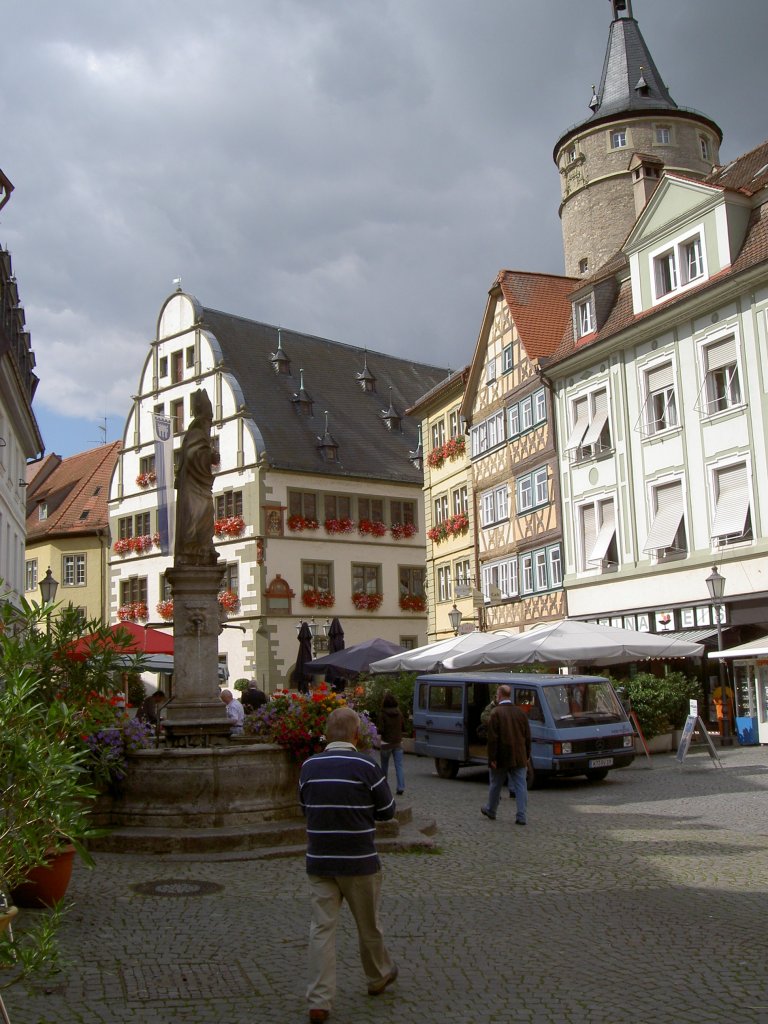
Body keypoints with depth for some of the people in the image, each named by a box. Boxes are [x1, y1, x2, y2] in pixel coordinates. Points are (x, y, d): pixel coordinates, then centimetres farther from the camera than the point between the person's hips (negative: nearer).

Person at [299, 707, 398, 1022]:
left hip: (319, 862, 2)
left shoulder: (309, 766, 0)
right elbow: (387, 811, -3)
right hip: (359, 862, -2)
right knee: (368, 926, 17)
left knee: (322, 928, 5)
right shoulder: (366, 766, -13)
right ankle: (378, 977, 38)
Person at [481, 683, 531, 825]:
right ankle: (521, 816, 0)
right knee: (520, 785, 4)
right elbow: (527, 737, 8)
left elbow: (492, 738, -16)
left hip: (501, 757, -3)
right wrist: (527, 755, 15)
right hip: (519, 758, 3)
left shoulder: (496, 713, -13)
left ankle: (490, 810, 30)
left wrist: (492, 758, -13)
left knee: (495, 785, 14)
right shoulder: (521, 713, 3)